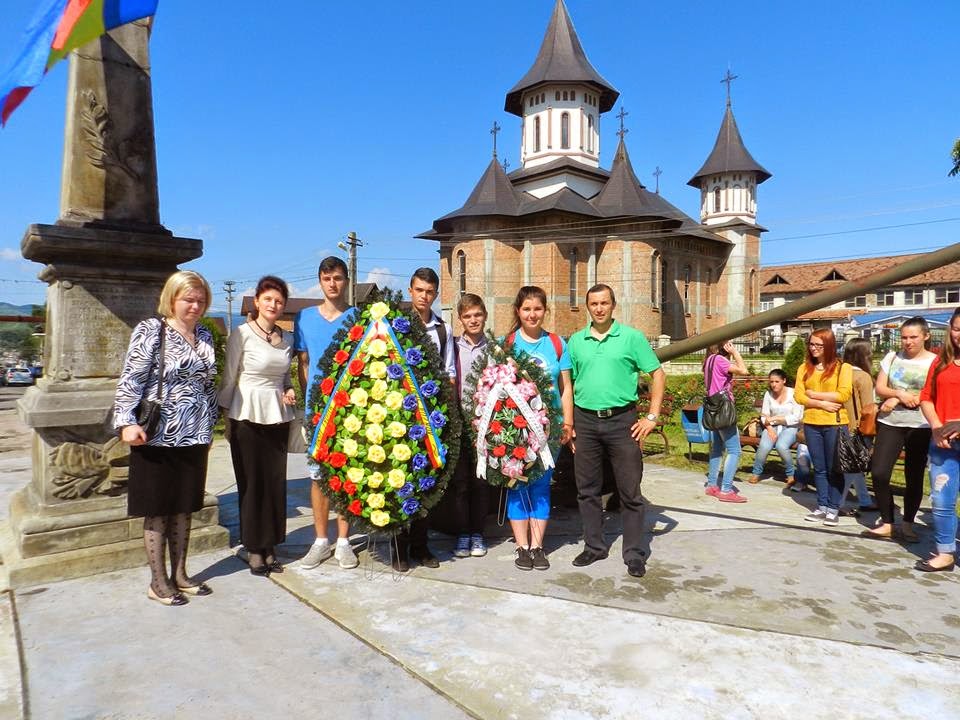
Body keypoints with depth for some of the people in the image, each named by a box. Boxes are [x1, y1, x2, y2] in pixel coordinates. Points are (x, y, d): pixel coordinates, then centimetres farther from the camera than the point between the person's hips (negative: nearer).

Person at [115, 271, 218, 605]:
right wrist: (127, 422, -20)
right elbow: (131, 379, -11)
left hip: (194, 438, 6)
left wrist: (209, 428, 19)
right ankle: (158, 582, 18)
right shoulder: (150, 330, -7)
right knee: (157, 511, 5)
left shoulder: (205, 335, 11)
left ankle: (179, 575, 26)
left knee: (184, 508, 14)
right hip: (157, 438, -5)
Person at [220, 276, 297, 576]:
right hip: (247, 416, -4)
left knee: (276, 482, 7)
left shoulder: (287, 339, 9)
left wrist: (289, 391, 1)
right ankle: (254, 548, 17)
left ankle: (270, 547, 20)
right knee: (252, 483, 4)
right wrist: (225, 416, -3)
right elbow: (229, 378, -4)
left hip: (277, 416, 5)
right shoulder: (242, 334, -6)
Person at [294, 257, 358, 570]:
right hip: (317, 409, 2)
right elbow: (303, 364, 11)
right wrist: (309, 400, 3)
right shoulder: (304, 318, 7)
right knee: (318, 475, 7)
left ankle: (343, 541, 18)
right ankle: (321, 540, 20)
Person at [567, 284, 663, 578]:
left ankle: (634, 554, 16)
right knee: (587, 489, 11)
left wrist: (652, 416, -5)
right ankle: (594, 546, 27)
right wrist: (568, 423, 6)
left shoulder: (632, 337, 0)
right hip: (585, 421, 3)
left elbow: (658, 375, 1)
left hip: (622, 421, -3)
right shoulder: (576, 341, 8)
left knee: (630, 491, 3)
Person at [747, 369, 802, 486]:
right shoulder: (768, 394, 5)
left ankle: (791, 475, -9)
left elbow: (797, 417, -10)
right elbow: (764, 416, 3)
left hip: (790, 427, -2)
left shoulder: (793, 394, -6)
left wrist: (776, 418, -16)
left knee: (781, 446, -33)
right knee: (764, 446, -28)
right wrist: (770, 429, -15)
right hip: (772, 427, 3)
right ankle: (756, 473, -6)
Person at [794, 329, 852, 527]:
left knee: (834, 469, 4)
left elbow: (843, 395, -13)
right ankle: (822, 507, 20)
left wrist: (814, 394, -8)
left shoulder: (843, 367, -3)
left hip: (835, 424, -4)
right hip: (811, 424, 4)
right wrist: (822, 404, -13)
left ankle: (833, 509, 13)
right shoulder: (804, 368, 7)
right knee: (819, 468, 11)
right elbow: (798, 395, 0)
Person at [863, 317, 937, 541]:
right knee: (879, 473, -6)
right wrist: (900, 394, -14)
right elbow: (879, 388, 5)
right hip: (890, 423, 2)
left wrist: (896, 399, -13)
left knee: (914, 477, 6)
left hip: (920, 426, -2)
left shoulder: (935, 361, 0)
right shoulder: (892, 357, 9)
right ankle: (886, 524, 6)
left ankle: (907, 523, 23)